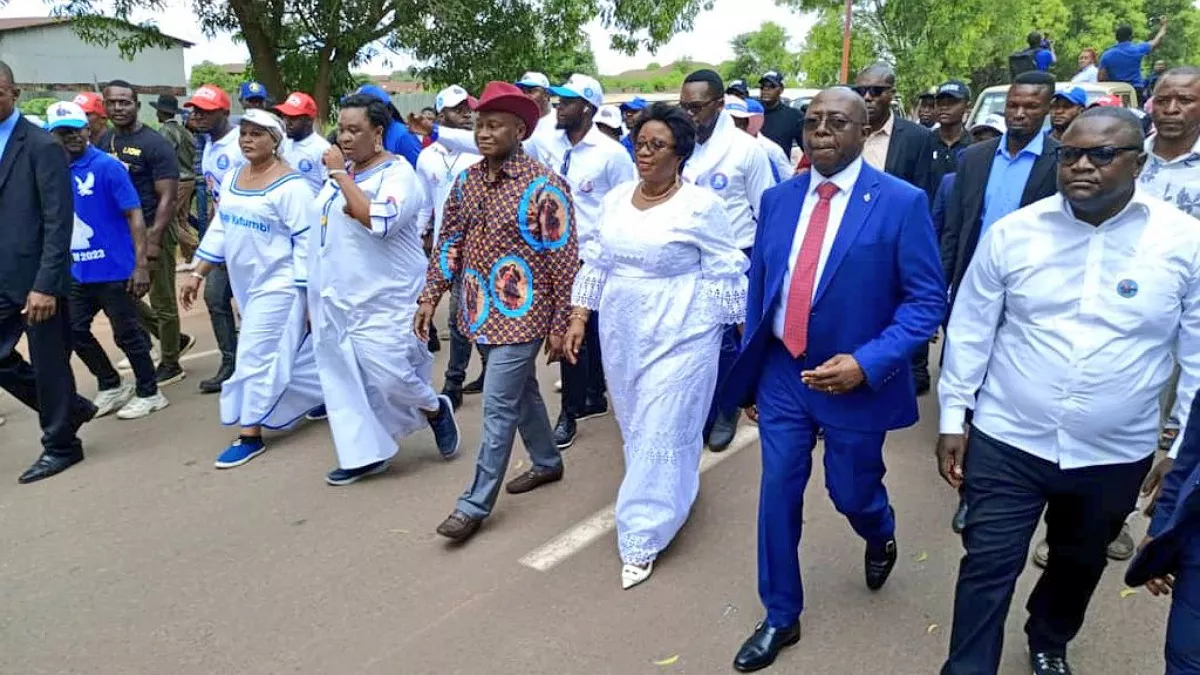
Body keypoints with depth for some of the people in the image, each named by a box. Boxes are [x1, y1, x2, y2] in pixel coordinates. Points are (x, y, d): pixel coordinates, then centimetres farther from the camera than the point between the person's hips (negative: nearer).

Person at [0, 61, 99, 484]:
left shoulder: (42, 146, -10)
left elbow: (58, 221, -15)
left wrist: (45, 285, -19)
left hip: (34, 277, -7)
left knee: (48, 364, 5)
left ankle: (60, 445, 22)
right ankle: (70, 409, 29)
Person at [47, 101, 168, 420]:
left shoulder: (107, 167, -11)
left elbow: (134, 216, -13)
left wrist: (140, 265, -18)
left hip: (114, 270, -6)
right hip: (77, 272, 6)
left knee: (126, 333, 4)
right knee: (74, 331, 13)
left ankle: (149, 393, 21)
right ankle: (111, 386, 32)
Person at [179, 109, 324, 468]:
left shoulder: (290, 186, -16)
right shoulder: (232, 179, 8)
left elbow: (307, 244, -17)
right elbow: (219, 229, 14)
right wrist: (197, 274, 12)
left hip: (277, 284, -8)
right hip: (245, 283, 8)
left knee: (256, 356, -5)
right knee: (285, 350, 16)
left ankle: (250, 434, 5)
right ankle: (328, 392, 36)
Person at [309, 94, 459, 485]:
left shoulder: (398, 173, -12)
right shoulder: (341, 170, 10)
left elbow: (379, 221, -30)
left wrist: (340, 176, -22)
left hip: (383, 300, -7)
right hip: (336, 297, 8)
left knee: (389, 375, -8)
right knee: (345, 379, 9)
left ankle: (436, 409, 22)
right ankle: (366, 453, 21)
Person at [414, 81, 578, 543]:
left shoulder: (542, 185, -15)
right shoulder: (467, 180, 6)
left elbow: (563, 260, -13)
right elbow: (450, 241, 13)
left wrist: (560, 324, -13)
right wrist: (430, 296, 7)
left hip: (520, 315, -7)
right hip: (481, 312, 7)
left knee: (499, 408, -2)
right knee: (522, 393, 21)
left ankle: (476, 503, 10)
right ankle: (548, 462, 41)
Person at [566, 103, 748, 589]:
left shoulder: (700, 206, -13)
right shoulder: (616, 198, 5)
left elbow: (725, 276, -9)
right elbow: (596, 263, 10)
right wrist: (578, 318, 6)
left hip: (677, 339, -6)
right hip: (621, 335, 6)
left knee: (662, 433, 1)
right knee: (636, 426, 19)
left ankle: (642, 539, 13)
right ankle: (666, 499, 44)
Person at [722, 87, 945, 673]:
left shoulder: (902, 203, -11)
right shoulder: (778, 199, 2)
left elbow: (927, 301, -12)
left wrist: (866, 363, -23)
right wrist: (749, 371, 11)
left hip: (856, 381, -3)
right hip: (781, 374, 4)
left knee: (852, 493, 14)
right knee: (778, 496, 8)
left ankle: (881, 539, 53)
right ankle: (781, 617, 28)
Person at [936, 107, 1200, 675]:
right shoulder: (1012, 232, -7)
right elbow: (970, 331, -1)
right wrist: (953, 418, 0)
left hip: (1115, 455, 2)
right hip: (1007, 442, -1)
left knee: (1079, 565, 24)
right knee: (987, 568, 4)